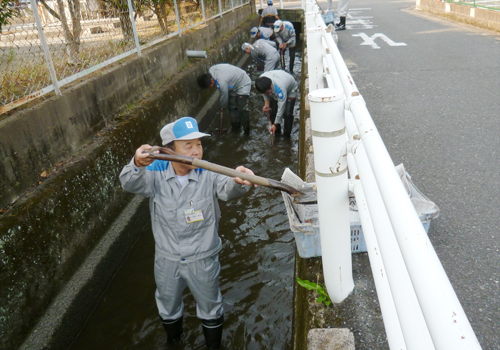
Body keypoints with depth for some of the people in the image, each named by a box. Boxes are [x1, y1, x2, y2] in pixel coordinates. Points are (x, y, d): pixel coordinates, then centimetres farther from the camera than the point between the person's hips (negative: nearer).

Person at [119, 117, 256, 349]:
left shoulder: (208, 175, -20)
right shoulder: (156, 174, -15)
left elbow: (228, 189, -37)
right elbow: (130, 184, -30)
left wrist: (238, 180, -63)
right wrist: (138, 165, -54)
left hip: (203, 260, -2)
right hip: (166, 259, 2)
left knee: (210, 310, 20)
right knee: (167, 307, 28)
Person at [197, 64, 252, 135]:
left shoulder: (222, 82, -39)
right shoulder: (211, 70, -13)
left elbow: (225, 97, -22)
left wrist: (222, 107, -1)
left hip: (243, 84, -9)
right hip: (234, 85, 9)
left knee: (242, 110, -12)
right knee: (232, 108, 9)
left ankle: (247, 131, -1)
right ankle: (235, 128, 23)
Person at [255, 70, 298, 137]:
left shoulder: (280, 89, -46)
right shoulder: (261, 79, -30)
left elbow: (281, 107, -37)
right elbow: (264, 92, -6)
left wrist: (275, 124, -32)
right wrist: (266, 103, -21)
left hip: (290, 90, -6)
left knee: (287, 113, -20)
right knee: (272, 110, -7)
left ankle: (287, 136, -2)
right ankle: (277, 133, 12)